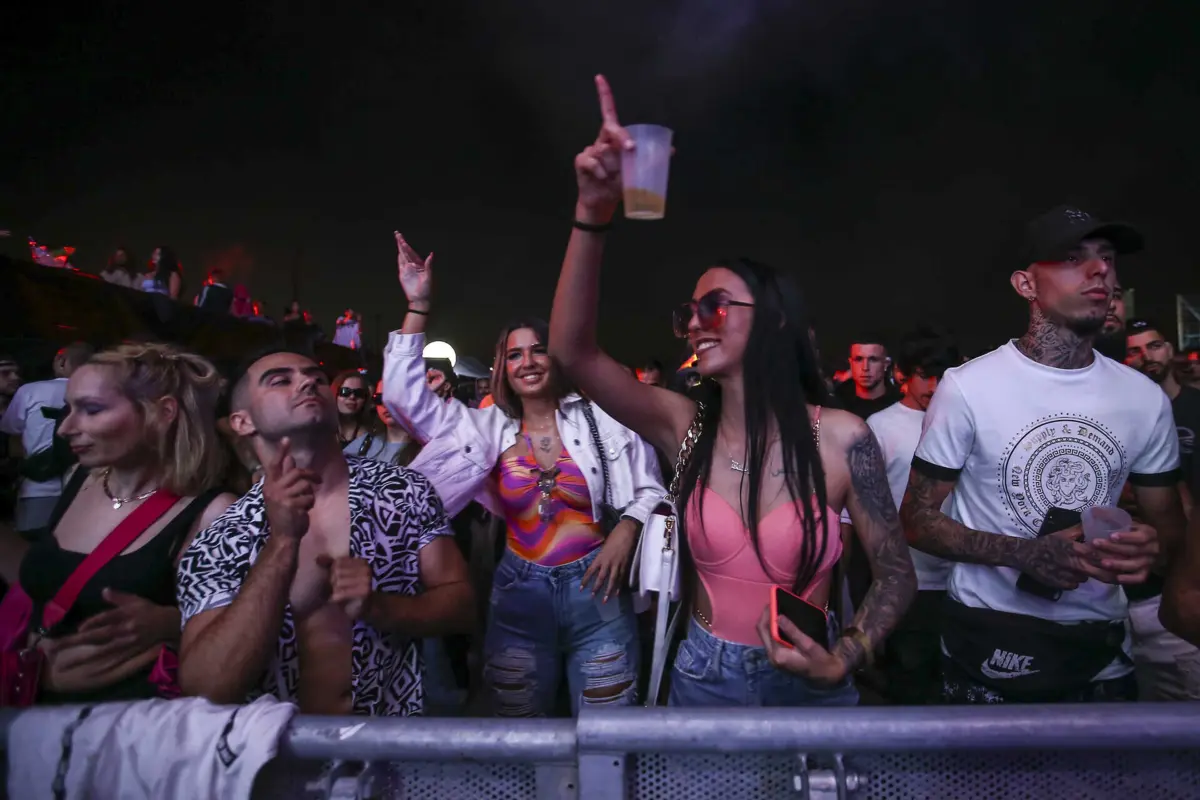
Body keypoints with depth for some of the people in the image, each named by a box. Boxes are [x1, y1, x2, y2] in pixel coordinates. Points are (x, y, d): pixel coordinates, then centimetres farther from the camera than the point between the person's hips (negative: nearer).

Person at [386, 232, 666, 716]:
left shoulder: (598, 418, -3)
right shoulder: (489, 428, 4)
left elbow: (648, 490, 2)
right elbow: (405, 395, -1)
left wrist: (625, 533, -17)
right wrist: (418, 307, -7)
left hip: (595, 590, -2)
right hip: (519, 595, 2)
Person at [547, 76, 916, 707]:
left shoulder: (841, 437, -16)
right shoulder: (686, 427, -11)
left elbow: (896, 575, -7)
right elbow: (572, 351, -24)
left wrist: (841, 663, -22)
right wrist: (593, 214, -33)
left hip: (809, 686, -2)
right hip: (705, 678, 2)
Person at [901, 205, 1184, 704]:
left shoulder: (1145, 398, -1)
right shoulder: (968, 387, -15)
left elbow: (1167, 518, 10)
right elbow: (918, 519, -11)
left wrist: (1152, 544, -14)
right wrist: (1026, 554, -26)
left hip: (1101, 644, 4)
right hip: (989, 642, -3)